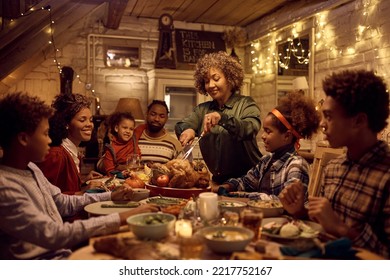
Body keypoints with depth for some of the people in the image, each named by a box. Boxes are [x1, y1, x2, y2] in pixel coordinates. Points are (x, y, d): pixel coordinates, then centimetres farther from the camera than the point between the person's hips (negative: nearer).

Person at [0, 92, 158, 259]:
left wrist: (111, 196, 5)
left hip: (66, 252, 8)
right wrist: (121, 218, -28)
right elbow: (53, 234, -28)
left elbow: (64, 203, 15)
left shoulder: (31, 168, 8)